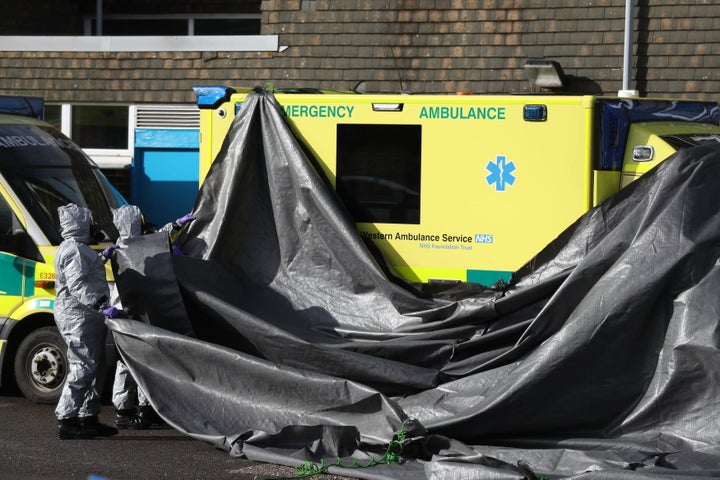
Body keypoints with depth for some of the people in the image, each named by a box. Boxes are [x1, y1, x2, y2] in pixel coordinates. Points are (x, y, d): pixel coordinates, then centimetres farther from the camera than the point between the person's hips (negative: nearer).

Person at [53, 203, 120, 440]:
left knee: (94, 367, 15)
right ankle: (66, 422, -14)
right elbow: (78, 286, -27)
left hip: (87, 317, 12)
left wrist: (102, 257, 38)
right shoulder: (74, 250, -16)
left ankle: (88, 418, 21)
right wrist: (101, 304, -36)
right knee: (83, 368, -13)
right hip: (78, 316, -12)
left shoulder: (76, 248, 20)